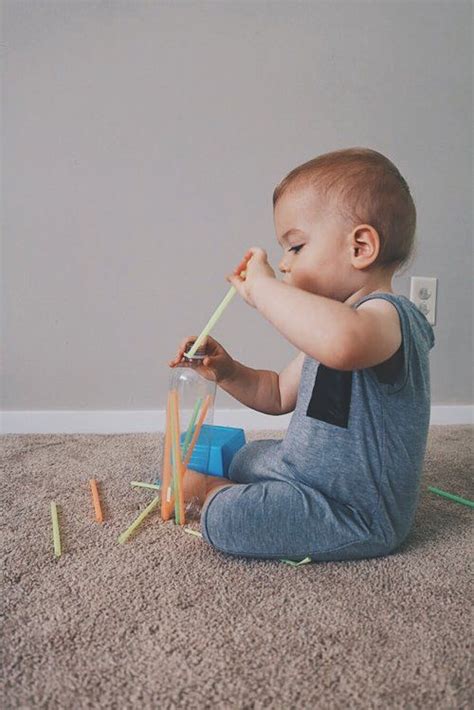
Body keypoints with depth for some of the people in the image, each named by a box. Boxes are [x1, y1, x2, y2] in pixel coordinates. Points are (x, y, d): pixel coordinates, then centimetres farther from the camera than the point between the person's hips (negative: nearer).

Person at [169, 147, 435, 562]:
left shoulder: (386, 316, -26)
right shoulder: (335, 318, 7)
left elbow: (341, 342, -55)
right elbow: (279, 396, 14)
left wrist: (263, 287, -40)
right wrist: (226, 371, -3)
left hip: (359, 515, -10)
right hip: (313, 470, 10)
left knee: (224, 518, -18)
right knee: (248, 456, 31)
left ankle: (208, 489, 9)